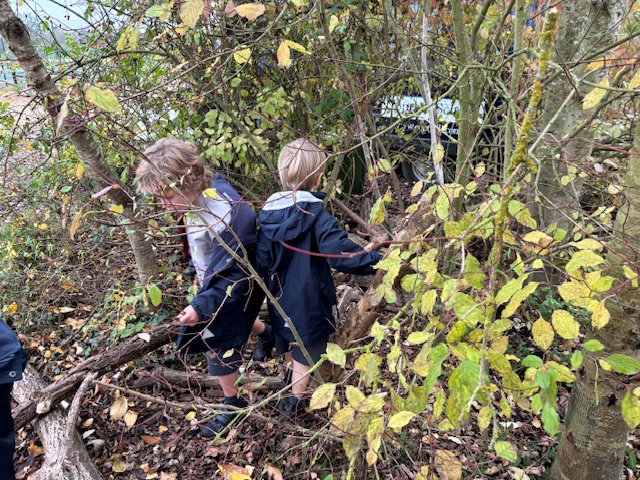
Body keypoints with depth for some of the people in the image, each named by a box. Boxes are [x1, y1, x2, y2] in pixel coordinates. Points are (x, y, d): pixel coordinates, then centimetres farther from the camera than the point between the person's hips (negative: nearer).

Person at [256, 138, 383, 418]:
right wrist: (378, 261, -24)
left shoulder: (268, 212, -7)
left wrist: (267, 283, 13)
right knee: (306, 352, 15)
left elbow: (262, 260, -2)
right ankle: (295, 401, 30)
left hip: (280, 298, 6)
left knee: (289, 343, 29)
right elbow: (340, 253, -31)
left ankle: (293, 384, 52)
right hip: (309, 300, -6)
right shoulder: (315, 214, -23)